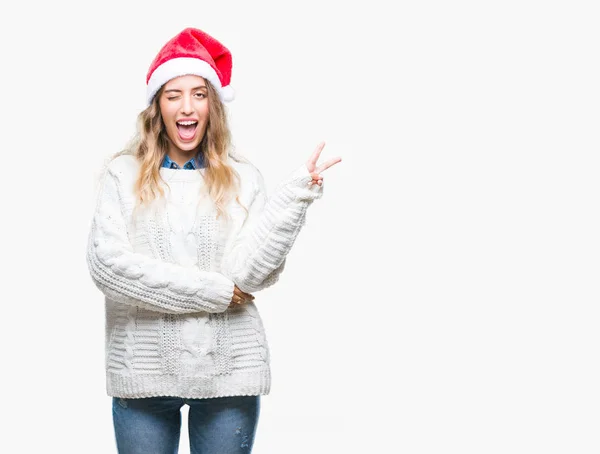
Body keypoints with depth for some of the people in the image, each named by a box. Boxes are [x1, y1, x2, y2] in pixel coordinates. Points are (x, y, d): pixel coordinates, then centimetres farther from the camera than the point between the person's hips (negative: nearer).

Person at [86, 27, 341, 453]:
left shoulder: (243, 178, 4)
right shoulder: (124, 174, 2)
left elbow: (251, 273, -8)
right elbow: (106, 263, -11)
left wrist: (296, 193, -17)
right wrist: (215, 291, -11)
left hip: (229, 371, 1)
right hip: (143, 369, 0)